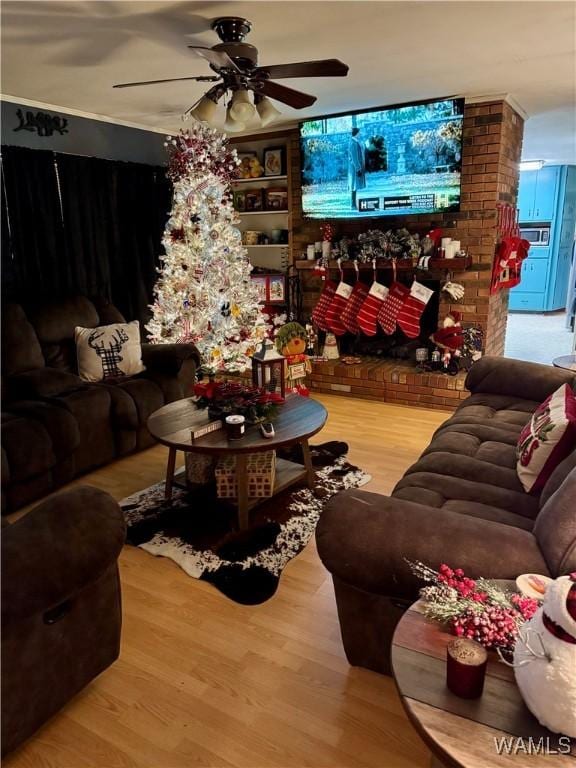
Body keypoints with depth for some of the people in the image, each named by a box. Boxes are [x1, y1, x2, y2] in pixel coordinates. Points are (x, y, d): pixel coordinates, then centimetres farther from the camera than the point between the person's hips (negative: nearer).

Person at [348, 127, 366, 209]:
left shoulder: (355, 142, 14)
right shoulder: (353, 143, -16)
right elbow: (354, 157, -20)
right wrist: (358, 168, -21)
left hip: (357, 167, 10)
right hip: (355, 167, -10)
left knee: (355, 186, 10)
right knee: (354, 186, -8)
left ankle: (354, 204, 13)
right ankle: (353, 205, -6)